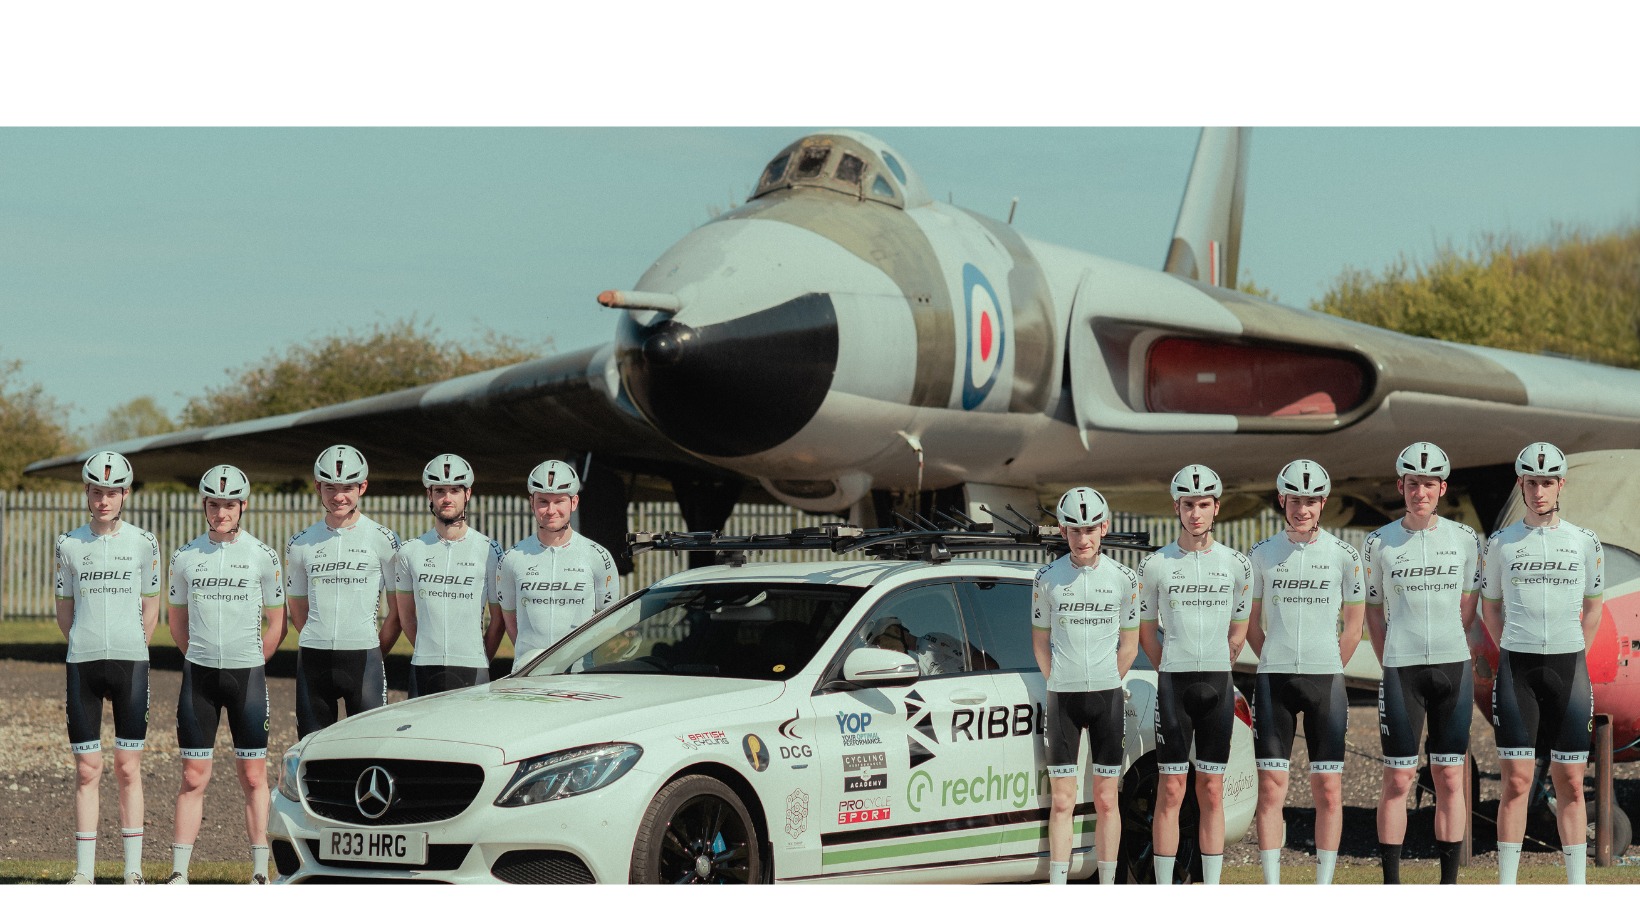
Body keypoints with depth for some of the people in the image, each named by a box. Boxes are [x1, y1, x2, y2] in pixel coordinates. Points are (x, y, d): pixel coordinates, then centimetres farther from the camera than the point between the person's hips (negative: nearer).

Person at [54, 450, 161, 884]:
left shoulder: (143, 543, 3)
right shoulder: (70, 545, 6)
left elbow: (150, 607, 10)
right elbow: (64, 608, 14)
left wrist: (129, 654, 5)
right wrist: (88, 650, 6)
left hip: (131, 661, -1)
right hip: (82, 664, 1)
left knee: (128, 768, 0)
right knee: (87, 770, 1)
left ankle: (133, 870, 4)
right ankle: (84, 871, 5)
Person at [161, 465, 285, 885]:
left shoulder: (263, 557, 0)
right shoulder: (186, 557, 5)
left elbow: (276, 623, 8)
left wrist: (250, 663, 6)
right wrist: (203, 660, 11)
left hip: (247, 674, -1)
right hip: (199, 675, 1)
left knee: (254, 777, 1)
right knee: (193, 778, 0)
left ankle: (260, 873, 6)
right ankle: (179, 873, 1)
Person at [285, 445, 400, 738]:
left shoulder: (382, 539, 1)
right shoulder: (301, 544, 9)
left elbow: (398, 606, 6)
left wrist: (376, 647, 3)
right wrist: (320, 643, 9)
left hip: (363, 657, -3)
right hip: (313, 658, 3)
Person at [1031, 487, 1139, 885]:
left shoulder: (1123, 579, 1)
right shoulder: (1048, 579, 0)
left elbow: (1129, 645, 8)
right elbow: (1041, 642, 9)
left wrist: (1105, 688, 6)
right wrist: (1061, 686, 6)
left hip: (1108, 695, 0)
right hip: (1062, 698, 0)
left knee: (1106, 799, 3)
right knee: (1062, 801, -2)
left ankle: (1107, 889, 10)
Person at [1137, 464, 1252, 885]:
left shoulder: (1236, 565, 5)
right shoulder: (1156, 565, 1)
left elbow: (1238, 631, 13)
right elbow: (1147, 630, 10)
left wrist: (1215, 674, 10)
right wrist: (1174, 674, 10)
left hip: (1217, 687, 2)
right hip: (1173, 681, -2)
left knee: (1212, 793, 4)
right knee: (1171, 791, -3)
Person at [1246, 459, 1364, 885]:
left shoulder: (1343, 555, 2)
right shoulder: (1262, 555, 5)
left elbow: (1353, 626, 9)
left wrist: (1328, 673, 6)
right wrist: (1277, 669, 8)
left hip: (1326, 678, 0)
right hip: (1273, 678, 1)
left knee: (1328, 790, -1)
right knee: (1271, 788, -3)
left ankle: (1323, 889, 5)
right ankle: (1271, 891, 1)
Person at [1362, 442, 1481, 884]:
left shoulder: (1465, 540, 5)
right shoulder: (1379, 544, 2)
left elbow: (1466, 608, 12)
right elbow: (1374, 613, 9)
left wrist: (1445, 656, 6)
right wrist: (1391, 664, 3)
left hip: (1453, 666, 1)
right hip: (1401, 667, -1)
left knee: (1450, 778, 3)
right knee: (1397, 779, -1)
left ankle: (1449, 886, 8)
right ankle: (1391, 886, 3)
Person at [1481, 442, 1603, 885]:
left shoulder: (1584, 542, 6)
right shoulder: (1501, 544, 4)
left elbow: (1593, 605, 15)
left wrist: (1573, 660, 8)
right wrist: (1514, 657, 6)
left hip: (1569, 666, 1)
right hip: (1516, 666, -1)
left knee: (1570, 782, 2)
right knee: (1516, 781, -4)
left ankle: (1577, 888, 6)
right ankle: (1506, 888, -1)